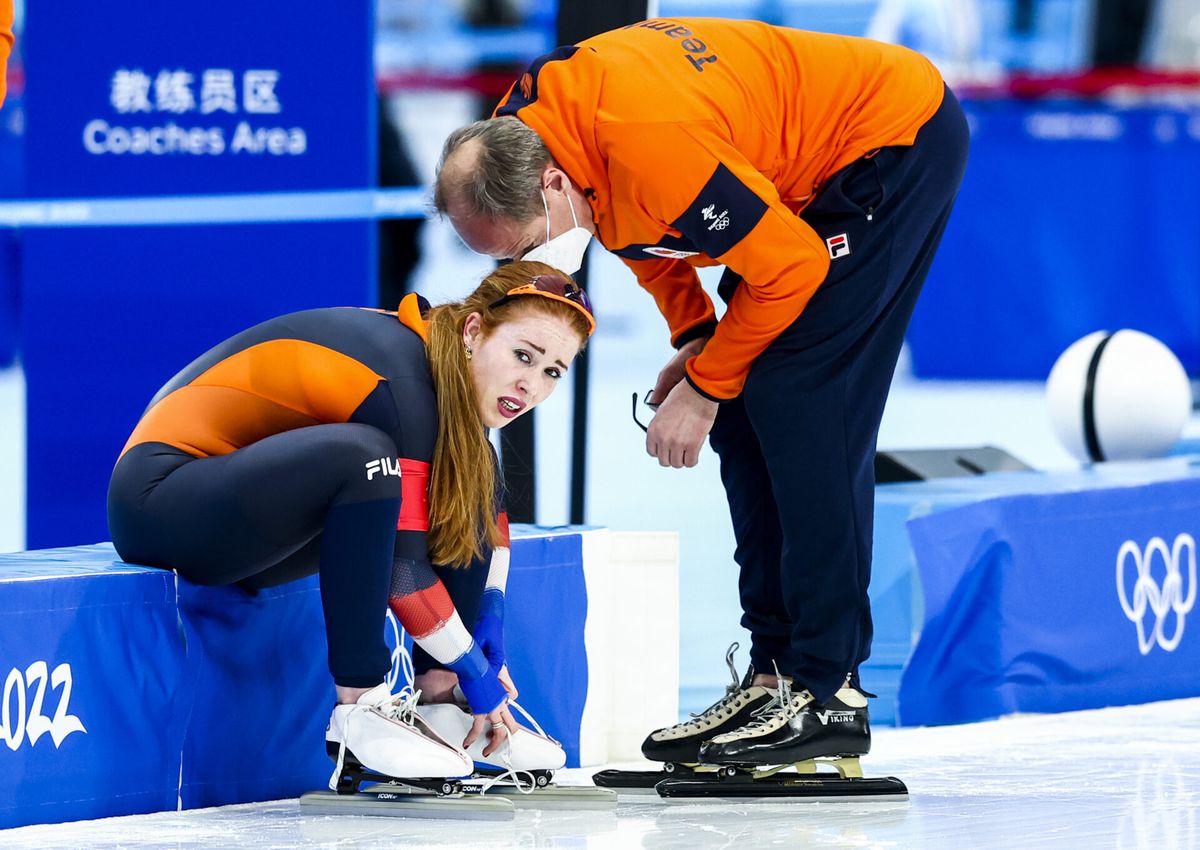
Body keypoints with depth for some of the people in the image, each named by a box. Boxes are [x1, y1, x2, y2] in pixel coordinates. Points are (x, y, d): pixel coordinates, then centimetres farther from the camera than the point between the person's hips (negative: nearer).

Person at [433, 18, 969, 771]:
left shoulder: (655, 146, -37)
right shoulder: (514, 134, -9)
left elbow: (790, 266, -26)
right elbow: (643, 220, 11)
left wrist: (704, 389, -16)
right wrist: (694, 337, -1)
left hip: (901, 143, -9)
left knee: (796, 403, -16)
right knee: (747, 417, 4)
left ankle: (828, 694, -15)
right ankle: (776, 673, 9)